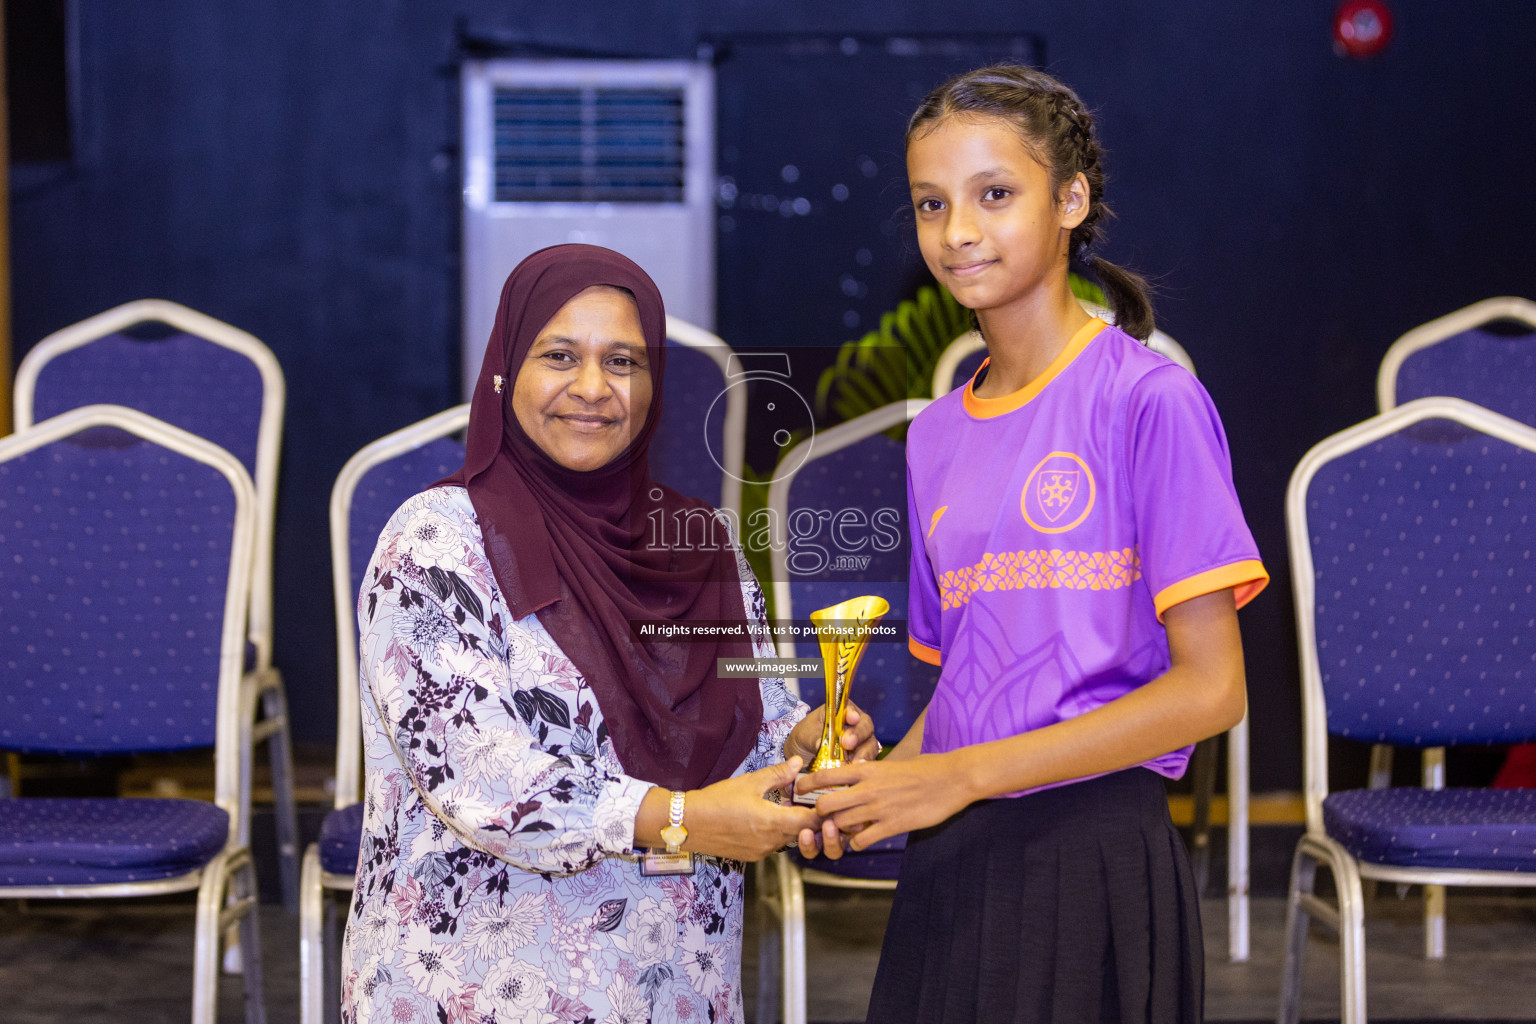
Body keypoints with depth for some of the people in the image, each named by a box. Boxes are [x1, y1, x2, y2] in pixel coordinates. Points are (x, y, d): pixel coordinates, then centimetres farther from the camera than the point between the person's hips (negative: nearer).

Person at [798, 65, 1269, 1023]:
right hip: (949, 866, 5)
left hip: (1091, 854, -5)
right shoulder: (937, 436, 11)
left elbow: (1210, 689, -12)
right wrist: (871, 781, -4)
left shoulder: (1150, 400, -7)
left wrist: (959, 775, -14)